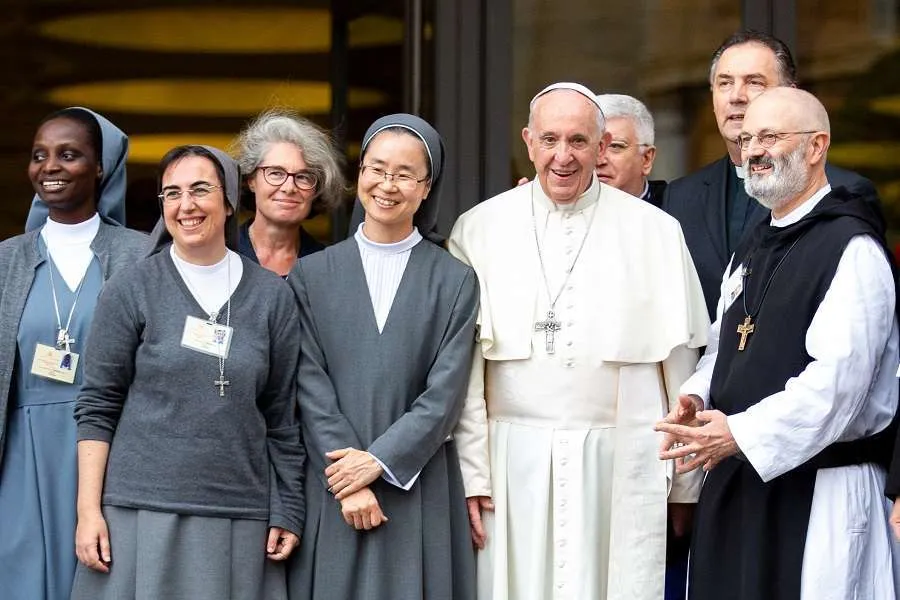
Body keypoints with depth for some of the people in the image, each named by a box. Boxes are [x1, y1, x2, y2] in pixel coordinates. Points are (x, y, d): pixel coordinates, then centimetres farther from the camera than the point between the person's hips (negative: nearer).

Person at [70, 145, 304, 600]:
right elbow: (97, 407, 0)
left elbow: (282, 415, 9)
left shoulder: (271, 296, 6)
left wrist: (287, 511, 5)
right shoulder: (132, 290, 1)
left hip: (239, 517, 2)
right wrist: (88, 510, -6)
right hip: (142, 510, -1)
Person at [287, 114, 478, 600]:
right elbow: (311, 387, -1)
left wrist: (380, 460, -12)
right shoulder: (311, 276, 6)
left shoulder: (455, 282, 5)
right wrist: (349, 485, -10)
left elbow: (445, 392, -2)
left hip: (418, 491, 0)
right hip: (331, 493, 0)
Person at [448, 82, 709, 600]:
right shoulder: (479, 230, 5)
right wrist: (471, 473, -2)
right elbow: (463, 366, 4)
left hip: (621, 464, 0)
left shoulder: (656, 232, 4)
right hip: (515, 464, 0)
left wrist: (687, 480, 6)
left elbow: (680, 360, 6)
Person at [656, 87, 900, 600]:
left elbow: (838, 379, -21)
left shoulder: (852, 248, -12)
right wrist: (696, 399, 2)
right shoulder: (755, 248, 17)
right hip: (737, 481, 8)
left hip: (816, 488, -8)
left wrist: (741, 434, -21)